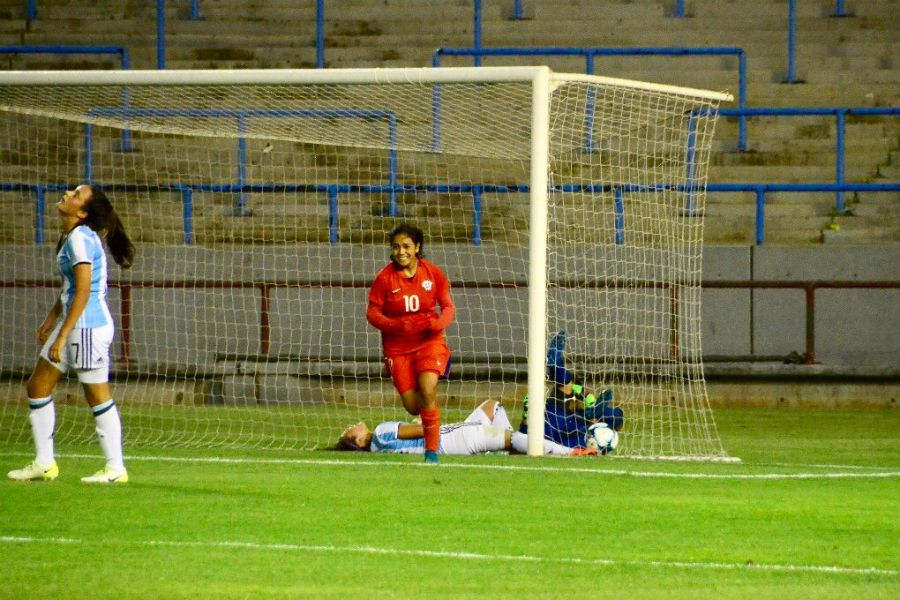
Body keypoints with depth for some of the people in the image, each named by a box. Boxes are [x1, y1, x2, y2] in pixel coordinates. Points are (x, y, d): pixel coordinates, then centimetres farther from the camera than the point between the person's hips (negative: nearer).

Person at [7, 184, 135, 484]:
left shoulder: (80, 239, -18)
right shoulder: (70, 237, 11)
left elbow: (83, 292, -22)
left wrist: (62, 335, -22)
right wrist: (51, 319, 24)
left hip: (89, 326, -11)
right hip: (73, 323, 11)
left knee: (98, 396, -2)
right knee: (37, 388, 13)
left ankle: (115, 468, 6)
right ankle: (44, 463, 19)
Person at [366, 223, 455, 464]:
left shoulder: (433, 272, -4)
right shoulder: (384, 277, -8)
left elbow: (448, 307, 2)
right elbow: (372, 313, -6)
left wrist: (439, 323, -20)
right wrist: (397, 326, -23)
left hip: (430, 341, -1)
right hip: (398, 347, 1)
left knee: (428, 390, -24)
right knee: (413, 406, -1)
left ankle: (432, 451, -14)